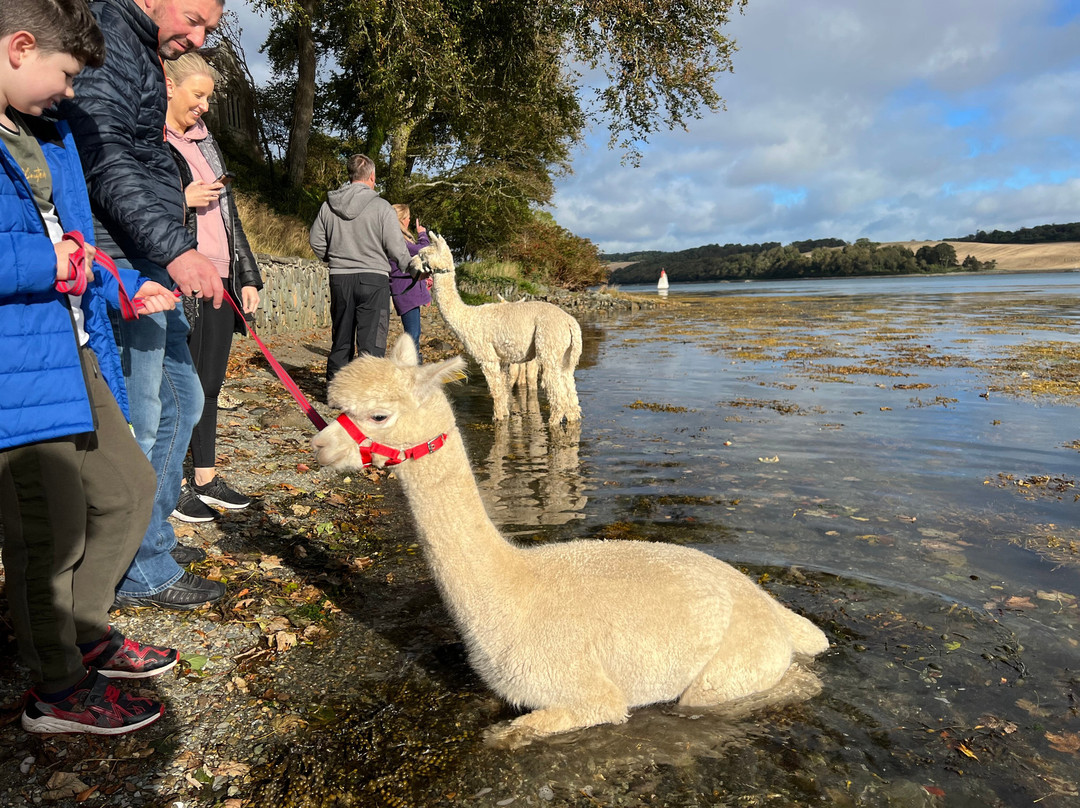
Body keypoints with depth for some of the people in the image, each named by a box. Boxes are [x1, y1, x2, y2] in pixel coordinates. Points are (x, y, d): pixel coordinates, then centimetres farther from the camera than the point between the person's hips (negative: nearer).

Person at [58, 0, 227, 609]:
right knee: (140, 420, -4)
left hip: (154, 264, 11)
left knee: (182, 400, 16)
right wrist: (174, 247, -29)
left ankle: (154, 536, 30)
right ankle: (144, 573, 10)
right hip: (124, 262, -10)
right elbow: (104, 159, -21)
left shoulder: (145, 57, 23)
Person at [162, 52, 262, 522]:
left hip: (220, 281, 7)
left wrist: (247, 276, 17)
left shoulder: (206, 143, 21)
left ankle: (206, 478, 22)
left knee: (210, 381, 11)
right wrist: (181, 201, -16)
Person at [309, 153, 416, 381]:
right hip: (373, 278, -5)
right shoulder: (381, 207, -9)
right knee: (371, 342, -3)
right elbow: (396, 248, -8)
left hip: (339, 277, 5)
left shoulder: (328, 205, 6)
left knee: (340, 341, 16)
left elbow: (316, 242, 11)